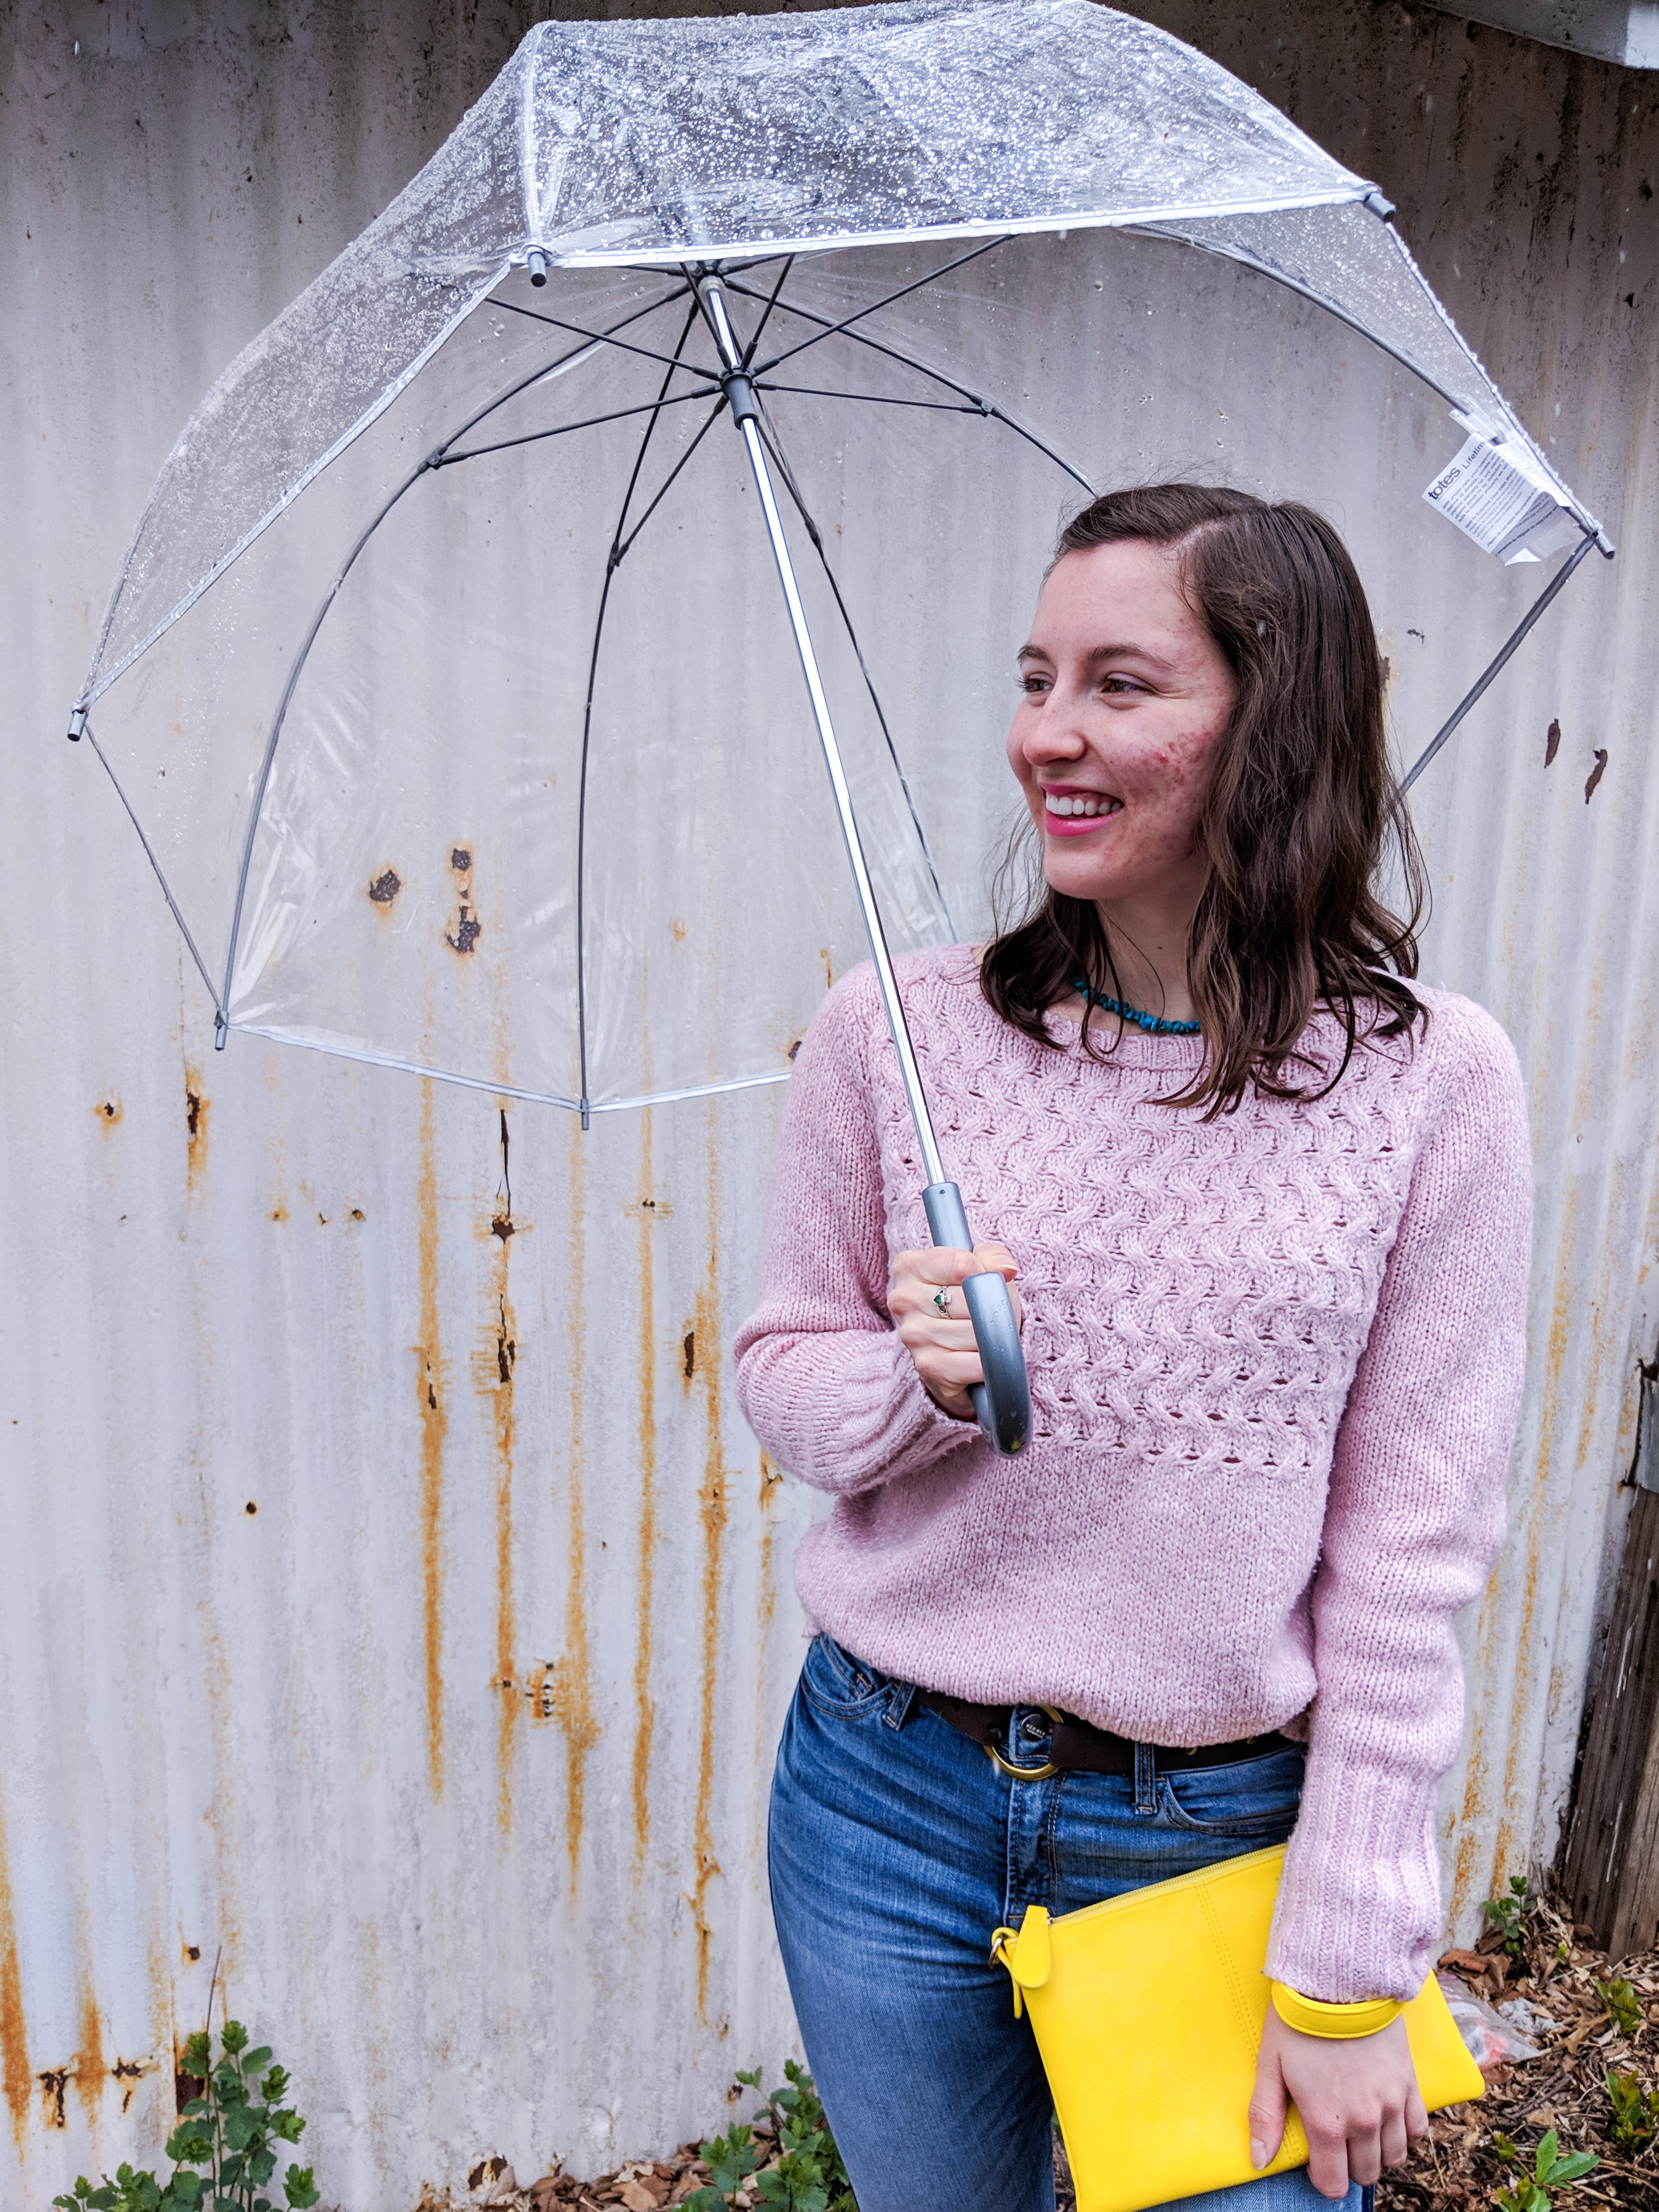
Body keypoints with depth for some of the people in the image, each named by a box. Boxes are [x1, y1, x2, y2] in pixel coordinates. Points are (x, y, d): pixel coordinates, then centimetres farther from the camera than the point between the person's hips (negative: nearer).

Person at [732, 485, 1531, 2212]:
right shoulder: (893, 1031, -8)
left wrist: (1349, 1964, -6)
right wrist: (915, 1383, -20)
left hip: (1218, 1836, -1)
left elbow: (1411, 1554, -8)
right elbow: (779, 1366, 3)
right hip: (891, 1806, 2)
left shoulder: (1433, 1082, -11)